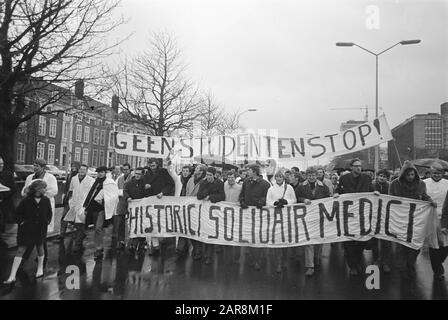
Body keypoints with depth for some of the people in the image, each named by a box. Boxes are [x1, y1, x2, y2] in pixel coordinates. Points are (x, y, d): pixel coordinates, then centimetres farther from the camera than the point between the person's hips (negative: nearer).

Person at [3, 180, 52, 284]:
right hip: (27, 229, -2)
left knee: (40, 247, 15)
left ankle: (40, 269, 36)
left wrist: (47, 221, 2)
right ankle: (12, 276, 5)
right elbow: (18, 212, -2)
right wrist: (21, 222, -9)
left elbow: (49, 212, 12)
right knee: (21, 250, 0)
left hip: (41, 229, 3)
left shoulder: (46, 200, -3)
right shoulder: (26, 201, -12)